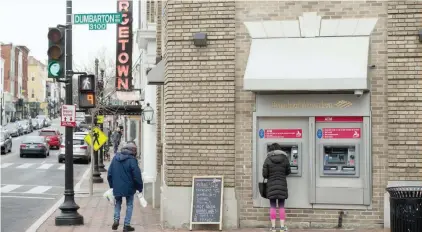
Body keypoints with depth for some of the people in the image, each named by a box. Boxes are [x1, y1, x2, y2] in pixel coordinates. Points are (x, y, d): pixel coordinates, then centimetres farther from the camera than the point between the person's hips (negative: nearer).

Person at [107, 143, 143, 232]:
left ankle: (116, 219, 3)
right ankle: (127, 225, 7)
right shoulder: (132, 160, -14)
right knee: (129, 205, 9)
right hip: (129, 187, -4)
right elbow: (137, 175, -15)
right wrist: (140, 187, -5)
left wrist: (112, 185, 17)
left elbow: (109, 174, 9)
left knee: (118, 203, 21)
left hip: (117, 187, 4)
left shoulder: (115, 158, 5)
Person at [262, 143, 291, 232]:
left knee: (272, 206, 4)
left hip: (271, 185, -1)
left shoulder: (268, 159, -5)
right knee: (281, 206, 7)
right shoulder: (285, 159, -1)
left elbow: (264, 174, -6)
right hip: (282, 185, 1)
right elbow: (288, 172, 8)